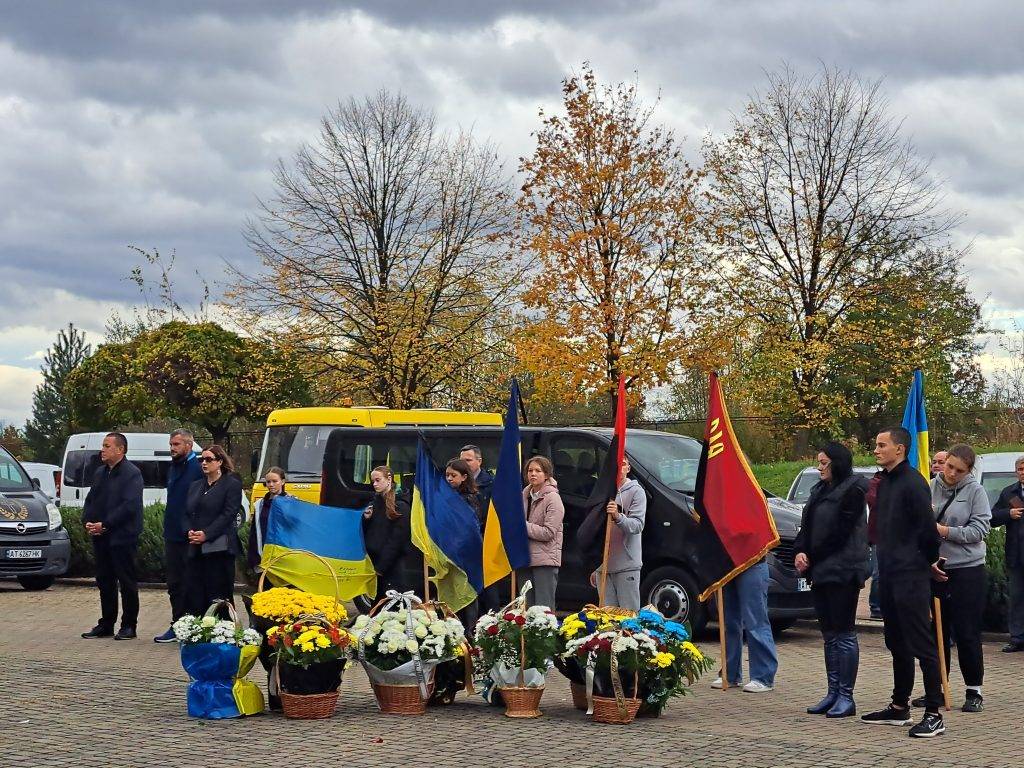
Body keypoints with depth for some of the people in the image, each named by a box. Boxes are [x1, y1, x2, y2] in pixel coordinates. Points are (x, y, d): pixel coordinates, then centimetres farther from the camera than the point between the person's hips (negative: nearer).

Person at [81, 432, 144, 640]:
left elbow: (129, 506, -19)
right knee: (104, 582, 12)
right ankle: (106, 625, 19)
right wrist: (88, 522, -1)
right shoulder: (100, 473, 15)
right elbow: (90, 500, 18)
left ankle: (129, 626, 5)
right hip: (100, 537, 8)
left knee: (127, 583, -1)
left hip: (122, 537, -8)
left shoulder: (132, 474, -11)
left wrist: (104, 525, -18)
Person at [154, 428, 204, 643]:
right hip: (173, 536, 8)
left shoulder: (198, 469, -12)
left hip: (189, 537, -8)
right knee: (174, 584, 12)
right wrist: (167, 531, 17)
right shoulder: (173, 468, 15)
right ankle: (177, 627, 20)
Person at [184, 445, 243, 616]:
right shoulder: (195, 486, 20)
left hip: (219, 548, -6)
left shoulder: (232, 484, 0)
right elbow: (188, 513, 18)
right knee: (192, 593, 2)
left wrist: (206, 534, -15)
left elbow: (229, 514, -9)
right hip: (195, 549, 6)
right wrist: (190, 531, -3)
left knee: (217, 595, -4)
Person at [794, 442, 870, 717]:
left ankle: (846, 697, -2)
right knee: (829, 635, 11)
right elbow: (807, 526, 15)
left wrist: (812, 558, -9)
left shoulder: (852, 490, -10)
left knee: (844, 634, -5)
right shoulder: (820, 490, 17)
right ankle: (833, 693, 15)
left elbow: (840, 532, -14)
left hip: (843, 571, -9)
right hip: (820, 571, 9)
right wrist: (800, 551, -4)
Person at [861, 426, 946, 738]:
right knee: (897, 643, 16)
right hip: (889, 574, 10)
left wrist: (929, 560, -4)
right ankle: (899, 707, 26)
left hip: (911, 575, -9)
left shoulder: (912, 482, -14)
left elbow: (927, 526, -17)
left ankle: (934, 715, -6)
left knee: (922, 644, -7)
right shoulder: (885, 482, 14)